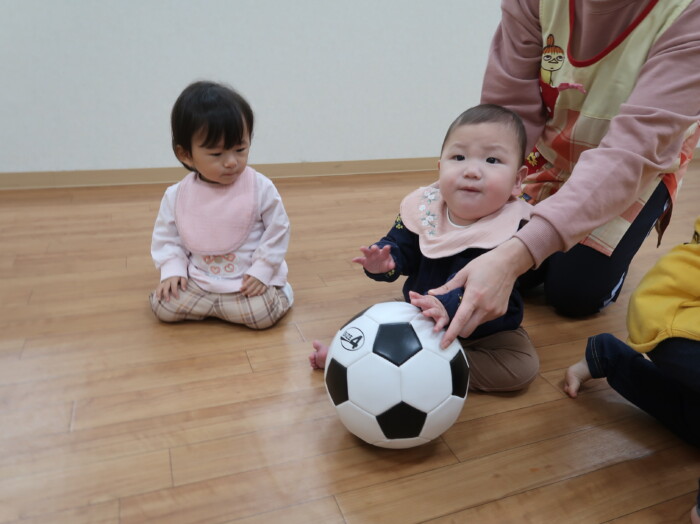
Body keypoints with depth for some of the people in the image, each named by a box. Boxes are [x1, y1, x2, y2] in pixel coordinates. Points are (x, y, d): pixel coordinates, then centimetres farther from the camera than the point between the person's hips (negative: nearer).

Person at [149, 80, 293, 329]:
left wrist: (262, 271, -12)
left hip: (249, 278, -3)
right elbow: (166, 235, 6)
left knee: (263, 313, -23)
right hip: (197, 280, 3)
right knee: (162, 305, -9)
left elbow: (278, 231, -7)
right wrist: (172, 270, -7)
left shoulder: (261, 188, -14)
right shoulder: (177, 196, -7)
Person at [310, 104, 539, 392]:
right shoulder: (422, 208, -13)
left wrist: (449, 306, -53)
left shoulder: (512, 228, -26)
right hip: (420, 316, 3)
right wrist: (383, 262, -27)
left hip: (486, 329, -2)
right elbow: (401, 247, -4)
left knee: (522, 366, -25)